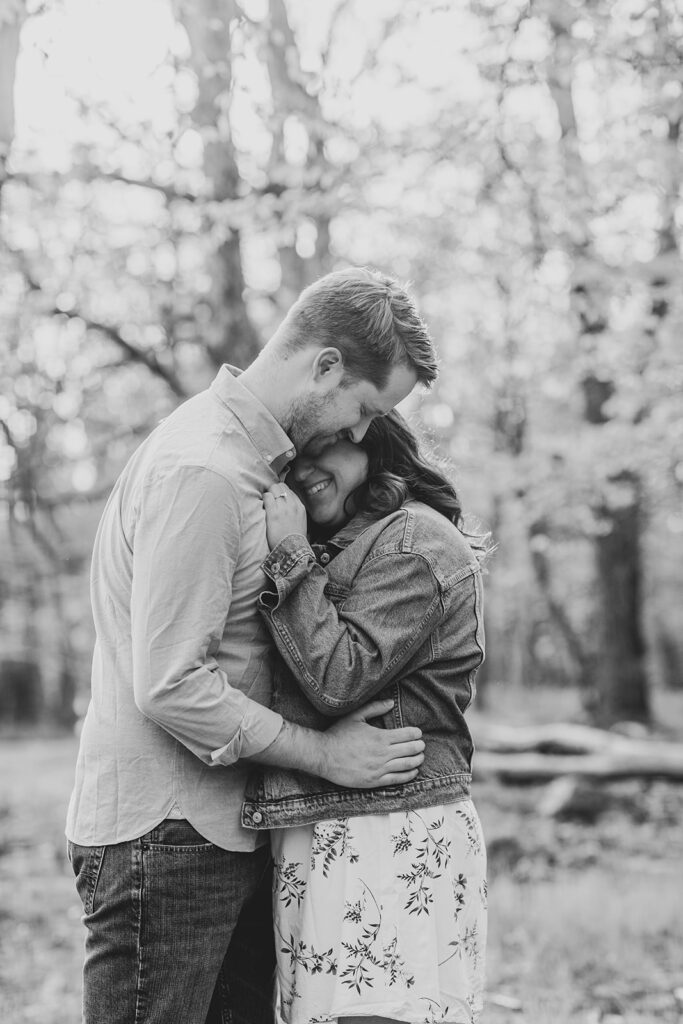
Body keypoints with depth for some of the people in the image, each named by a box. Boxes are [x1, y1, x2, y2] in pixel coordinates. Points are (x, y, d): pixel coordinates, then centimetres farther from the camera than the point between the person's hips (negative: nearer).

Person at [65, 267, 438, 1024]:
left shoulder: (242, 454, 13)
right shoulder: (200, 472, -19)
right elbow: (171, 687, -23)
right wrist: (326, 755, -14)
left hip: (227, 832, 10)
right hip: (163, 834, -10)